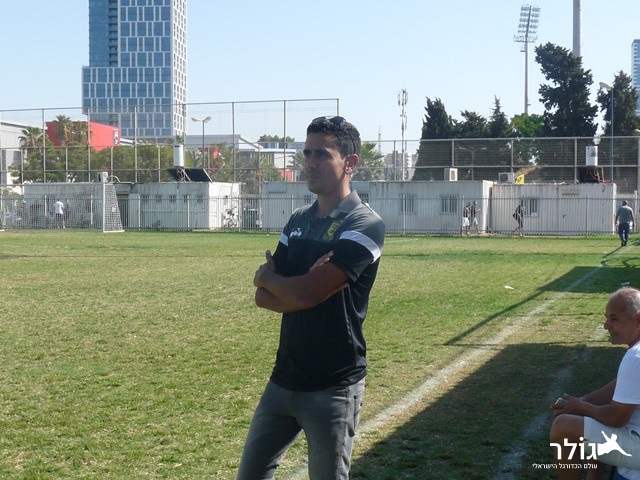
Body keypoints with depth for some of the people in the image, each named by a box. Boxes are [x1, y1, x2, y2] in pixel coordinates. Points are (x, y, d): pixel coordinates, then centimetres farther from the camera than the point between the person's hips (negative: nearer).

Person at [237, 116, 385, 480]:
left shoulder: (364, 225, -13)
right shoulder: (298, 222, 10)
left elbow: (303, 294, -21)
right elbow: (264, 297, 5)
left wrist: (267, 276, -1)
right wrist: (301, 289, -14)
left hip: (333, 387, -7)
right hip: (285, 378, 7)